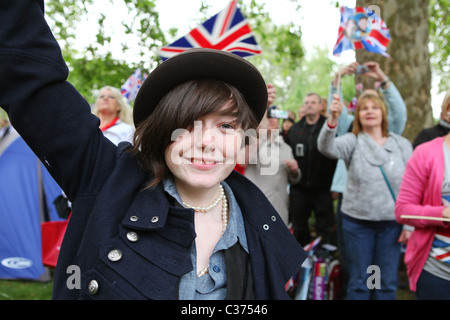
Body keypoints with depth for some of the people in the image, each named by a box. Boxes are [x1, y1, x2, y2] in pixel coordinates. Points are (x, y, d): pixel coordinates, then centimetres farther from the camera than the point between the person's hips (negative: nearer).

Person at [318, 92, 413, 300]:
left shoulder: (402, 144, 3)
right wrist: (333, 120, -41)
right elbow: (327, 148, -23)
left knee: (388, 282, 12)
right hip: (357, 220, -1)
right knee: (358, 282, 11)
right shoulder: (353, 141, -1)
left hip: (392, 222, 2)